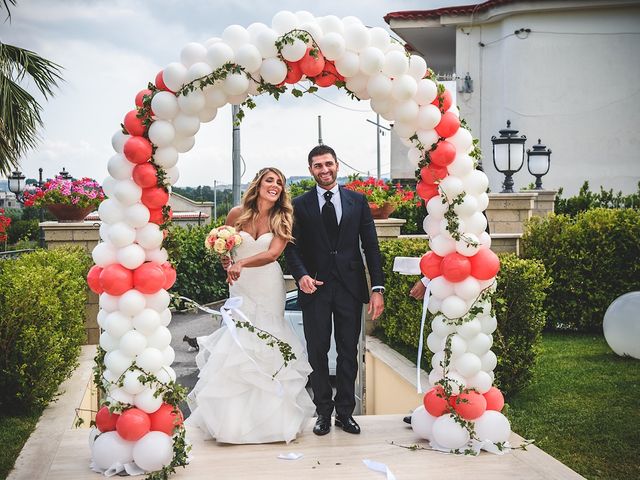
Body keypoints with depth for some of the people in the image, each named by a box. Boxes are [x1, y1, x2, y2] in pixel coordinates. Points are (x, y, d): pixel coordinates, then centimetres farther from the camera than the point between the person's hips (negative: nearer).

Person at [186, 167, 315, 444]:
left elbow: (273, 253, -18)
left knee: (267, 351, 0)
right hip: (241, 288, 1)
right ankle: (233, 419, 9)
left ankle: (270, 418, 12)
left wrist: (242, 262, -32)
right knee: (236, 348, -2)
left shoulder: (282, 219, -4)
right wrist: (228, 266, -8)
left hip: (269, 290, -1)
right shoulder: (237, 214, -1)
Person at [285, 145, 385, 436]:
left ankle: (345, 412, 17)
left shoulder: (357, 201, 7)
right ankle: (323, 412, 16)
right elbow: (292, 247, 2)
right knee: (317, 352, 5)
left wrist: (378, 288, -3)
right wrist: (301, 275, -17)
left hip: (350, 288, 1)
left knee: (349, 353, 6)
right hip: (315, 288, -1)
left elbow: (371, 246, 4)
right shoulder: (300, 205, 5)